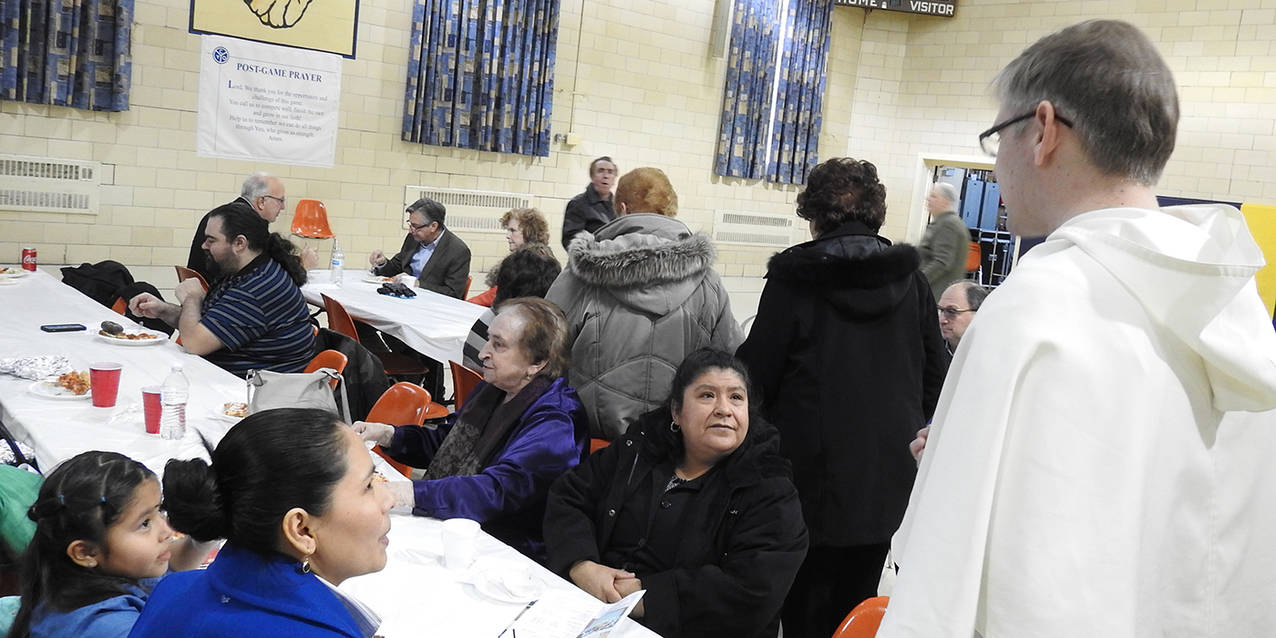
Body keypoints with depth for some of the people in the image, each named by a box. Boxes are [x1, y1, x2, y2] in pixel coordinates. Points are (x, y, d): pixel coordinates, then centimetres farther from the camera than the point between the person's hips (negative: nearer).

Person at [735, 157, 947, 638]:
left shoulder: (794, 277, -10)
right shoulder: (911, 279, 1)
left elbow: (757, 374, -8)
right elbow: (935, 377, 7)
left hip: (815, 476, -4)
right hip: (888, 478, 4)